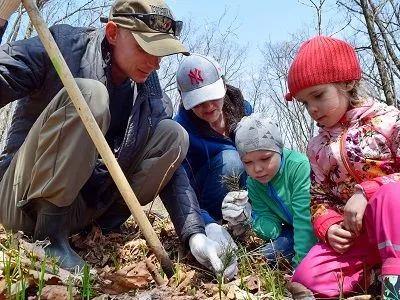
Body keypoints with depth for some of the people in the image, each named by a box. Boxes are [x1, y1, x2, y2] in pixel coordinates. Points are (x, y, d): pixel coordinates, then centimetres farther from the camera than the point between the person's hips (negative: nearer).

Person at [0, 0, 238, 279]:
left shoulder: (148, 85, 1)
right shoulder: (62, 45, -11)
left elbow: (168, 158, -4)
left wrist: (195, 233, -16)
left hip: (86, 206, 5)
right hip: (24, 201, -4)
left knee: (174, 135, -6)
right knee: (88, 94, -27)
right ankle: (49, 235, -18)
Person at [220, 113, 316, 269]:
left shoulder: (299, 166, -28)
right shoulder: (253, 184, -8)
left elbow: (304, 219, -30)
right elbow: (272, 229, -12)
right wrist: (248, 217, -32)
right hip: (293, 231, 6)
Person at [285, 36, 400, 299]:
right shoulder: (318, 147, 8)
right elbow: (320, 198, 8)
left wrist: (366, 191, -25)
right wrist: (328, 227, -12)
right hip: (352, 233, 4)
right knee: (308, 279, -19)